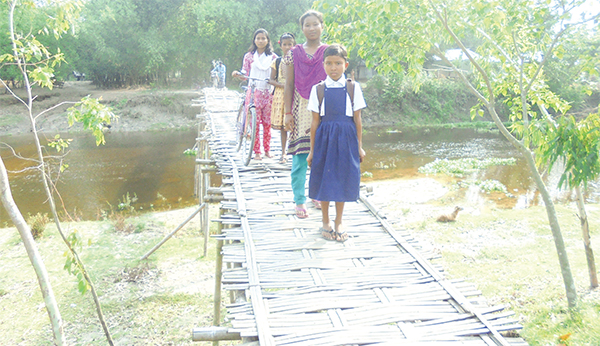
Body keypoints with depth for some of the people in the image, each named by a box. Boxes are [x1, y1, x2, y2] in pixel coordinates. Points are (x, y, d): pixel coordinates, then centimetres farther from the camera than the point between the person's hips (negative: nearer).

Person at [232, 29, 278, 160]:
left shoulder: (273, 57, 8)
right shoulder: (249, 56, 8)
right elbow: (245, 74, 8)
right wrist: (237, 74, -13)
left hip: (268, 93, 1)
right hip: (253, 92, -1)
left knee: (267, 122, 4)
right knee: (255, 122, -4)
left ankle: (267, 149, 17)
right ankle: (256, 152, 3)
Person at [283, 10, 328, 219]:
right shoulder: (294, 54, 6)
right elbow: (289, 86, 6)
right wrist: (287, 113, 0)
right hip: (301, 110, 0)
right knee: (299, 156, -2)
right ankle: (299, 201, 5)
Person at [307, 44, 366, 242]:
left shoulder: (353, 88, 1)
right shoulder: (318, 89, 0)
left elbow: (357, 119, 4)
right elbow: (315, 121, 1)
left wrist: (359, 146, 5)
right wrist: (312, 149, 2)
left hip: (346, 139, 0)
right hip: (324, 138, 0)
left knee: (342, 180, 7)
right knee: (323, 180, 6)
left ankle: (338, 223, 24)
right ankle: (325, 222, 24)